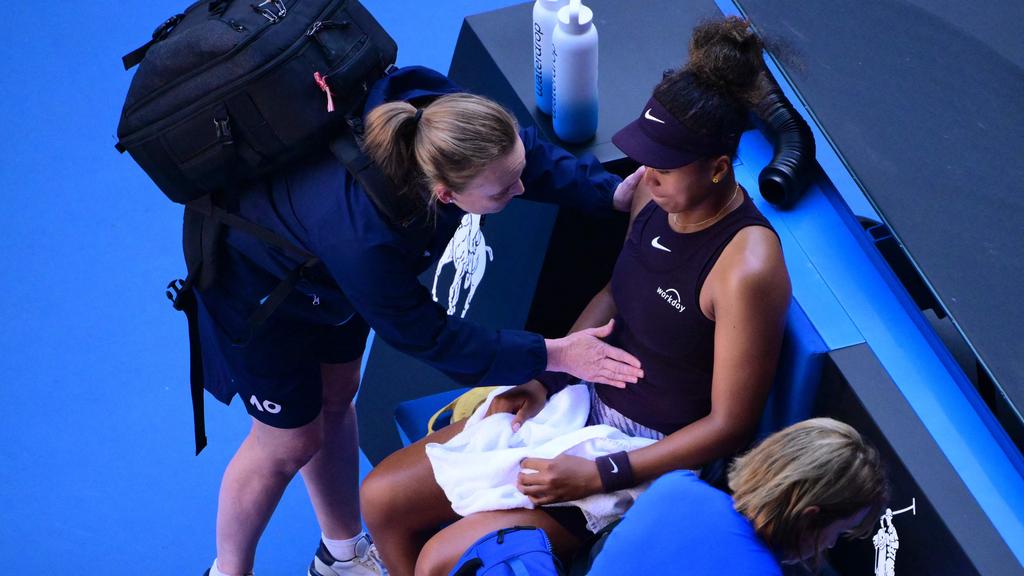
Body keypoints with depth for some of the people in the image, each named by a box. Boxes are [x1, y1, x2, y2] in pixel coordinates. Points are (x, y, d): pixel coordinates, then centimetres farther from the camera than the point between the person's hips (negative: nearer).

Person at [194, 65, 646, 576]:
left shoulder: (446, 120, -33)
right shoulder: (362, 243, -46)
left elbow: (527, 154, -9)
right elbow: (430, 338, -28)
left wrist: (612, 193, -21)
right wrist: (551, 355, -26)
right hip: (257, 277, -6)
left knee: (336, 397, 22)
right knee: (290, 442, 8)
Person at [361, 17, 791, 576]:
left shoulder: (747, 267, -28)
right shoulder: (656, 190, -5)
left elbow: (730, 424, -21)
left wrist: (598, 476, -22)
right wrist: (546, 378, 1)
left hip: (651, 458, -8)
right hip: (588, 398, 8)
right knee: (380, 497, 3)